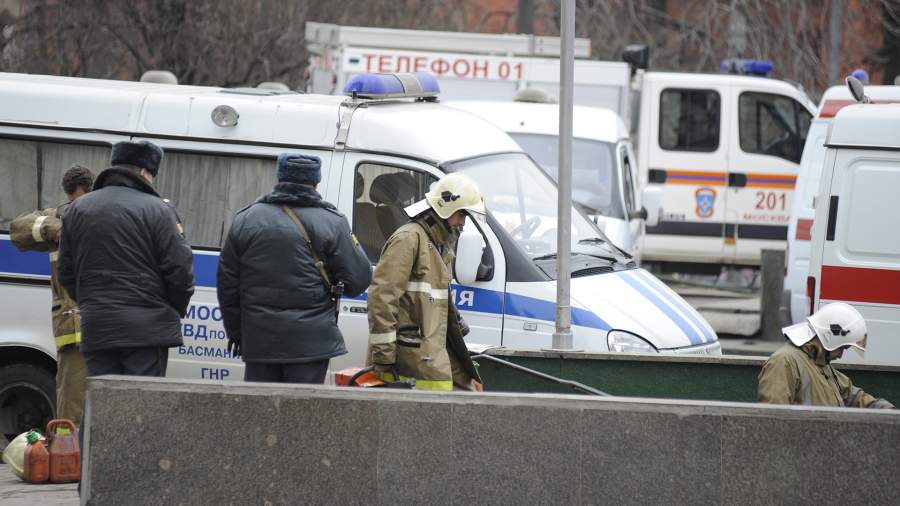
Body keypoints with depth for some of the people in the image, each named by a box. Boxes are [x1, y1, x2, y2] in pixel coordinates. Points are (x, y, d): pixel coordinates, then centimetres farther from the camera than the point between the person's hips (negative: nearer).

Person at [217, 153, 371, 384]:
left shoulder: (246, 220, 6)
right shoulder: (331, 223, -3)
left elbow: (227, 283, 9)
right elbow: (358, 280, -4)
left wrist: (235, 331, 18)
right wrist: (353, 245, 16)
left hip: (259, 339, 2)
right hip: (310, 343, -2)